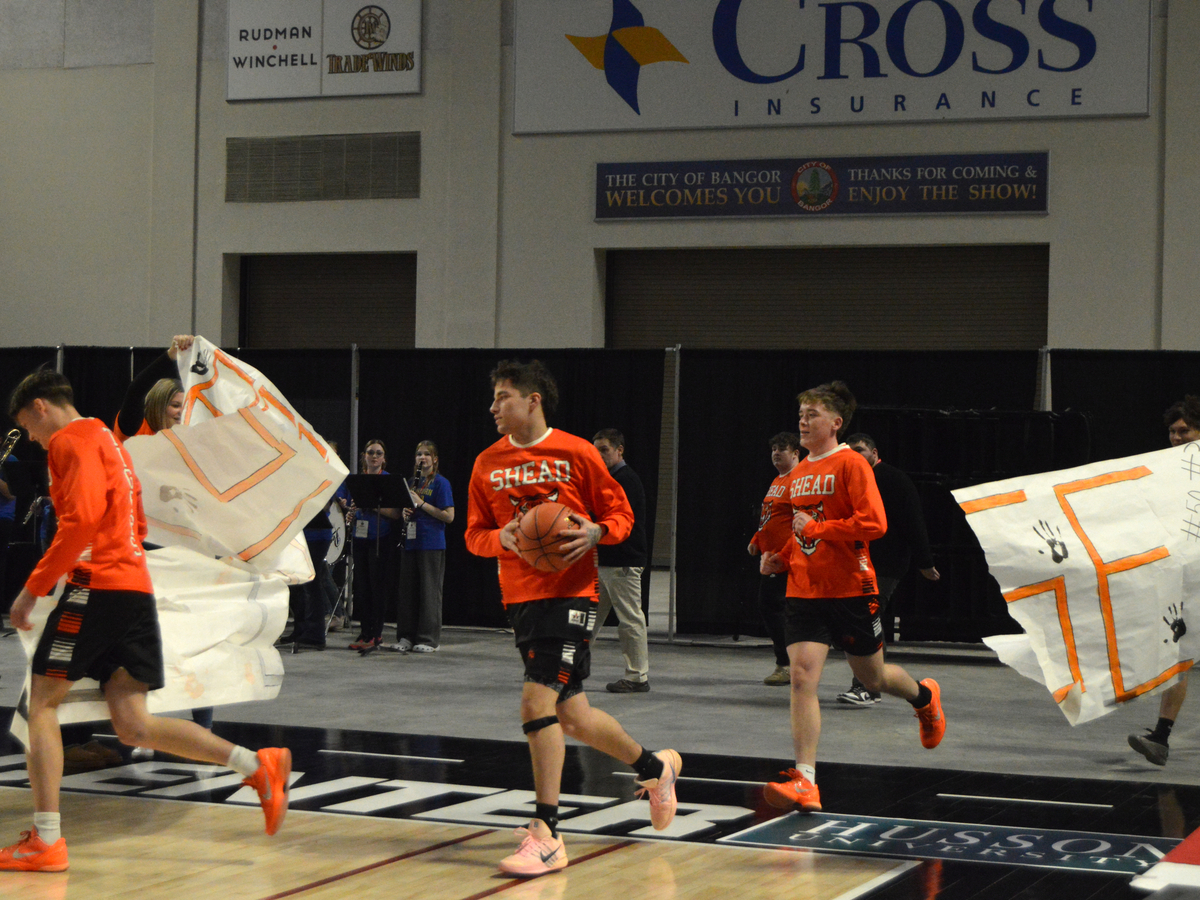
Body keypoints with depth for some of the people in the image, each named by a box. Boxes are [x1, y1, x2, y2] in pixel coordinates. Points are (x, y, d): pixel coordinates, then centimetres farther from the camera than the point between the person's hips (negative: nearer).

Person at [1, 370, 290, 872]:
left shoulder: (70, 440, -3)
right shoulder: (108, 441, 26)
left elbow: (83, 517, -18)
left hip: (97, 585, -8)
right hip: (137, 589, 8)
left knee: (43, 702, 0)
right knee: (134, 727, 3)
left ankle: (46, 841, -3)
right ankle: (259, 766, -6)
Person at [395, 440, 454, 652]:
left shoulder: (440, 483, -5)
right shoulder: (413, 482, 14)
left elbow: (449, 516, -12)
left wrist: (421, 503, -16)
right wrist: (405, 513, 0)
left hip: (432, 544, -6)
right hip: (411, 541, 6)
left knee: (430, 591, -3)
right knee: (408, 589, 7)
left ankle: (429, 639, 2)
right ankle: (407, 637, 13)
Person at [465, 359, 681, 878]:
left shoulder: (576, 453, -4)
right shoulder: (488, 464, 8)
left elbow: (621, 514, 3)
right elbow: (474, 534, 12)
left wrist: (595, 533, -18)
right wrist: (500, 538, -9)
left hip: (571, 592, -6)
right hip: (519, 596, 6)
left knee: (537, 703, -17)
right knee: (571, 717, 11)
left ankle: (545, 837, -10)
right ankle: (655, 767, 37)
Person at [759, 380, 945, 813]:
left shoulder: (851, 464, -10)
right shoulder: (799, 473, 12)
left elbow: (874, 523, -21)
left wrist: (816, 529, -21)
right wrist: (779, 557, 9)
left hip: (851, 591, -5)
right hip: (804, 593, 5)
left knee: (872, 678, 13)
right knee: (802, 677, -12)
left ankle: (925, 697, 48)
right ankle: (804, 782, -17)